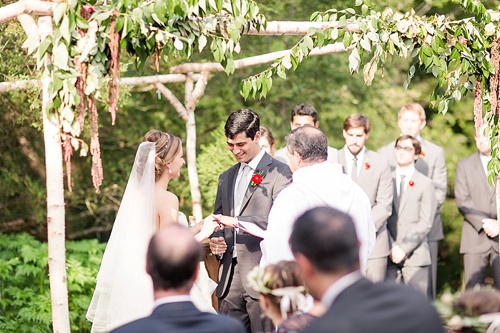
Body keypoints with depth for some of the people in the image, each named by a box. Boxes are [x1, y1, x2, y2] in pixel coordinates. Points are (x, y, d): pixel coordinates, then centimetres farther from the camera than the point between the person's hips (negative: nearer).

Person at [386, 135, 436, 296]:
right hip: (389, 255, 1)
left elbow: (425, 223, -2)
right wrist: (392, 247, -7)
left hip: (415, 255, -1)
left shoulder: (425, 183, 5)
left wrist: (405, 248, -10)